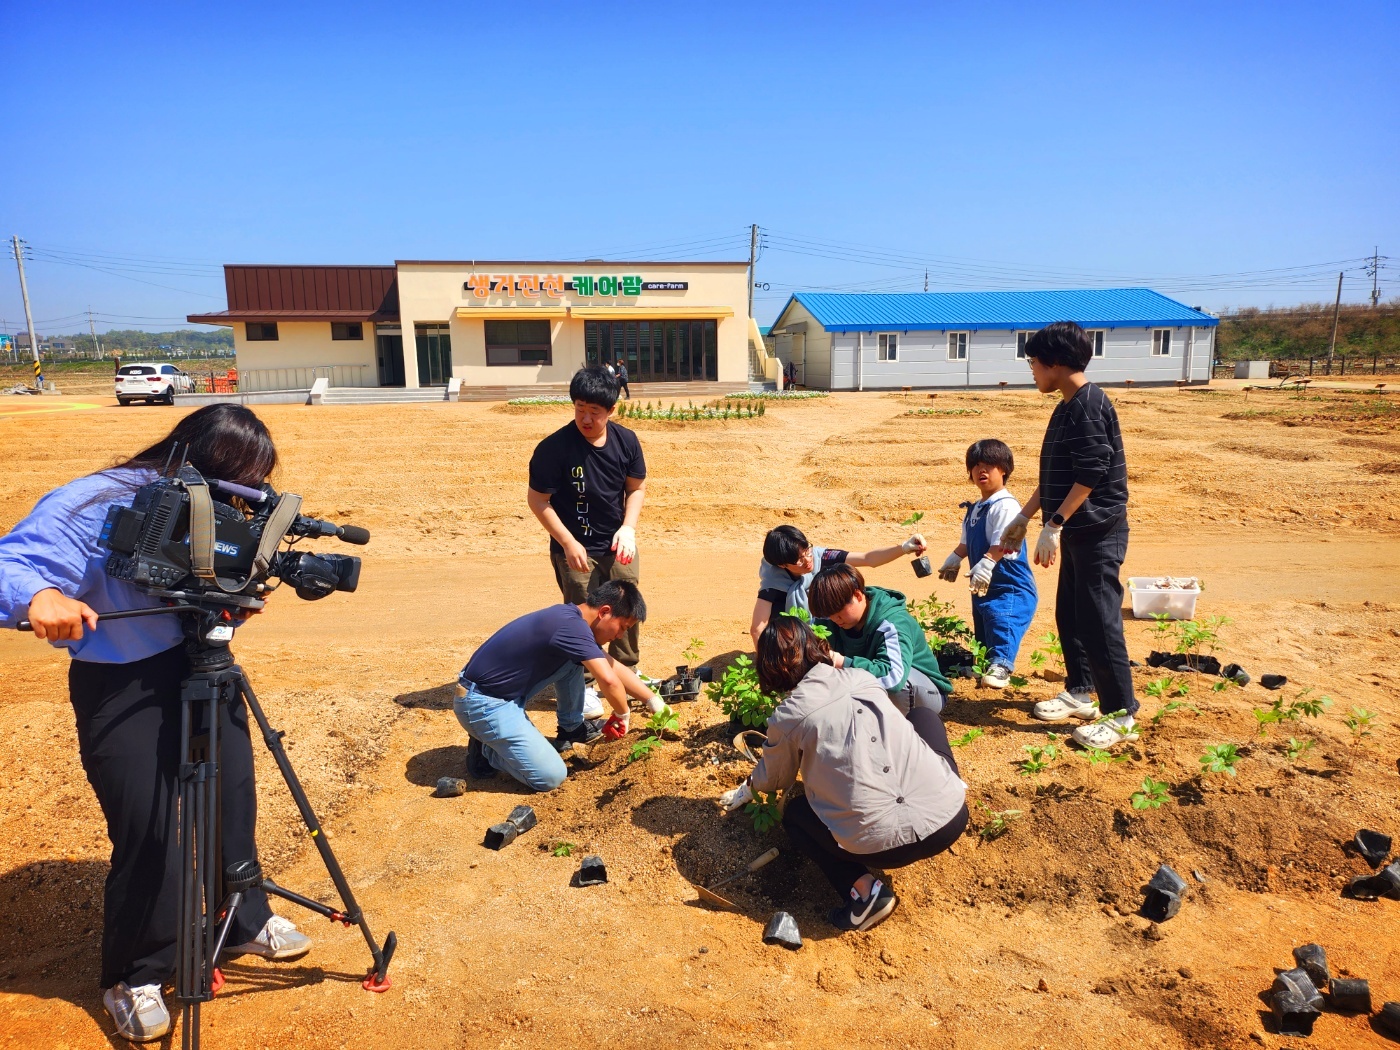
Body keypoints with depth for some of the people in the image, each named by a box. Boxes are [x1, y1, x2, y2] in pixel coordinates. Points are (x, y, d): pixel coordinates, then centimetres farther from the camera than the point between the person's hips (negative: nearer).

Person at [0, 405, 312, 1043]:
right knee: (148, 834, -2)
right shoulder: (92, 507, -20)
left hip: (204, 668, 6)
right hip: (120, 688, -5)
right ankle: (134, 978, 24)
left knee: (235, 798, 13)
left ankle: (246, 920, 38)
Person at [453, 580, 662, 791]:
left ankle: (571, 729, 21)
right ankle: (486, 750, 6)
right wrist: (622, 714, -11)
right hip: (483, 704, -9)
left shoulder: (570, 617, 7)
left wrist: (653, 701, 15)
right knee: (551, 776, -13)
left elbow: (614, 668, 16)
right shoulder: (571, 625, -23)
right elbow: (608, 679, -31)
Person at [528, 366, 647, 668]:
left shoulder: (626, 441, -5)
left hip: (619, 546, 5)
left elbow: (636, 488, 6)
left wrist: (628, 527, -10)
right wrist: (569, 544, -17)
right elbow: (537, 500, -12)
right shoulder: (554, 448, -18)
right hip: (576, 550, -5)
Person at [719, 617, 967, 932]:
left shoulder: (787, 717, 3)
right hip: (953, 815, 4)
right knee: (923, 714, 29)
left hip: (883, 845, -4)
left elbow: (775, 780, 24)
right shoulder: (863, 677, 12)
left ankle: (862, 888, 5)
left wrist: (747, 789, 46)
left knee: (795, 813, 26)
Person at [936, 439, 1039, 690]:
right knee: (982, 630, 18)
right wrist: (953, 560, 26)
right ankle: (984, 662, 31)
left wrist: (986, 563, -39)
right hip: (983, 586, 10)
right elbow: (966, 542, 26)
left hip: (1010, 586, -9)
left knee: (1002, 624, -20)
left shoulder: (1005, 506, -16)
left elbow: (1001, 543, -29)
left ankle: (1001, 666, -20)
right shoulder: (974, 509, 13)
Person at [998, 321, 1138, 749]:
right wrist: (1024, 517, 21)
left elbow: (1091, 474, -24)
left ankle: (1120, 715, 4)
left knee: (1098, 621, -6)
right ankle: (1079, 693, 30)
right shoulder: (1067, 408, 14)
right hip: (1077, 531, 10)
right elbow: (1053, 475, 20)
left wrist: (1053, 525, -24)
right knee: (1069, 614, 16)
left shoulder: (1089, 405, -16)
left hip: (1098, 532, -10)